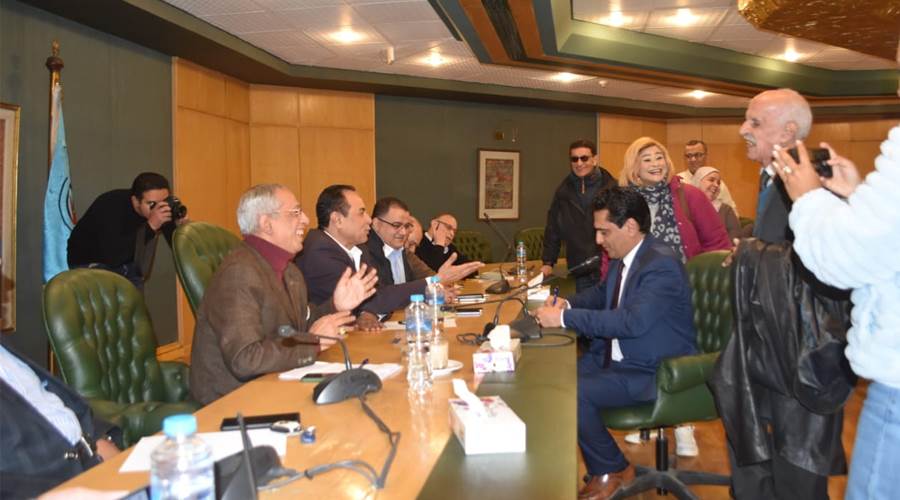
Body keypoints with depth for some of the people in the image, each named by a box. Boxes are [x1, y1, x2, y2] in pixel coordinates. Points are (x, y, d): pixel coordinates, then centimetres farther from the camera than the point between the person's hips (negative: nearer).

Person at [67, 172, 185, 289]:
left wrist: (179, 226, -37)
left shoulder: (164, 208, -18)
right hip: (90, 264, -5)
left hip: (127, 264, 5)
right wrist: (151, 226, -50)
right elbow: (112, 257, -44)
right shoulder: (111, 206, -33)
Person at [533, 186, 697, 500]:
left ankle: (614, 472, 0)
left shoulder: (661, 265, -22)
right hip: (614, 358, 9)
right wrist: (566, 304, 3)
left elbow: (633, 320, -35)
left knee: (573, 393, -24)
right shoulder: (622, 258, 5)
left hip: (654, 373, -9)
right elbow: (603, 293, 24)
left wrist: (565, 318, -31)